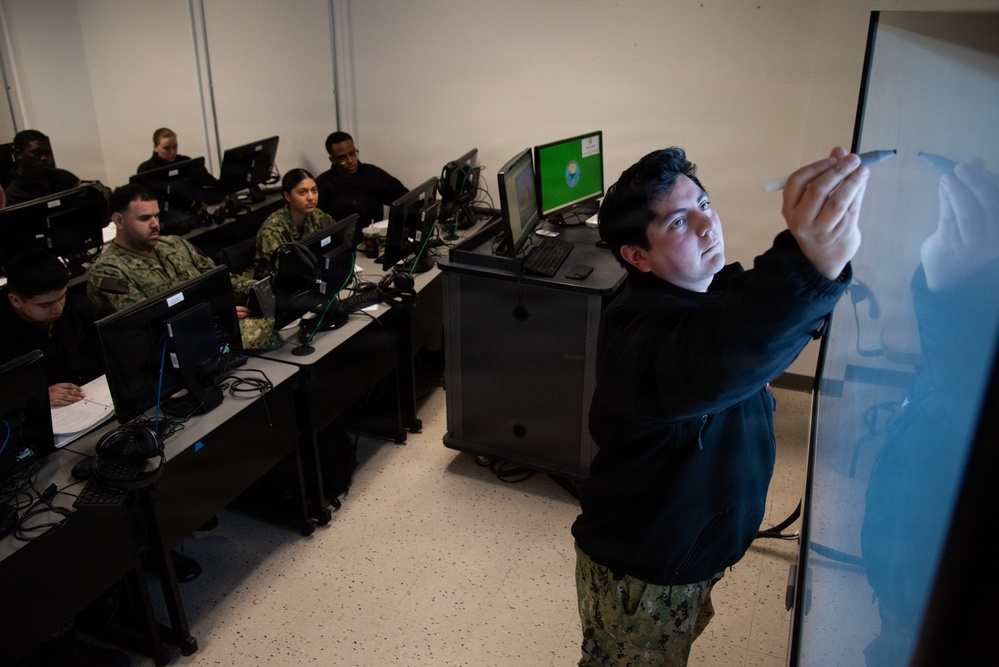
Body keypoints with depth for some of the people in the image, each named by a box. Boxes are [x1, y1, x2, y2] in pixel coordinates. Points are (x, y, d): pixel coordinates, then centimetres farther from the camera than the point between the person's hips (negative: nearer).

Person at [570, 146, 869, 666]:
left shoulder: (725, 290, -3)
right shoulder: (638, 326, -35)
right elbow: (710, 368, -57)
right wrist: (811, 262, -72)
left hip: (693, 550, 9)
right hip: (638, 575, -8)